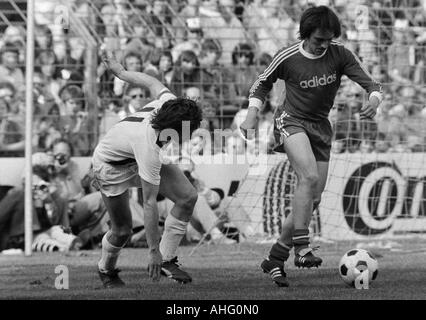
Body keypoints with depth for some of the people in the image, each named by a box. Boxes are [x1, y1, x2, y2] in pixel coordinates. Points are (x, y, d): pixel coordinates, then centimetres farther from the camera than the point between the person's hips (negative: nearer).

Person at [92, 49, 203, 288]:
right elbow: (150, 203, -37)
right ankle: (107, 270, 32)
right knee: (123, 230, -2)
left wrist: (120, 71, 16)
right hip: (112, 165, -8)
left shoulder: (169, 103, -27)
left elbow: (152, 82, -5)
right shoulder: (149, 149, -43)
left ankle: (167, 260, 0)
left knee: (188, 196, -11)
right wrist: (154, 251, -32)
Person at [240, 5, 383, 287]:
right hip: (291, 121, -5)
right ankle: (302, 248, -30)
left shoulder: (340, 55, -7)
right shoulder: (288, 58, -10)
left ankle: (276, 258, 13)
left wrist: (374, 101, -33)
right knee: (309, 176, -30)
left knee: (313, 198, 2)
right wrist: (252, 114, -7)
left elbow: (371, 84, -10)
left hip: (321, 126, 5)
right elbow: (262, 84, 7)